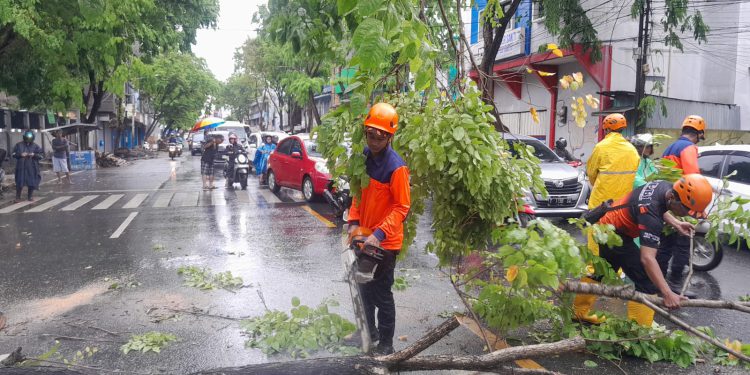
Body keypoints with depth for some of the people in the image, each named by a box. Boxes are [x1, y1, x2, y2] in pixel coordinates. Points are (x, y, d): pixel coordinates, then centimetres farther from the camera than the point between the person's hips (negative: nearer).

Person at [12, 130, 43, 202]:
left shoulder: (36, 146, 2)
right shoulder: (19, 145, 3)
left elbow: (42, 155, 1)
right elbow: (13, 154, 5)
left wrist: (34, 155, -17)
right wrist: (20, 154, -14)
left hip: (32, 168, 0)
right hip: (21, 167, 0)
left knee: (32, 182, 5)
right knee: (19, 182, 1)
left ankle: (30, 196, 19)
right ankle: (18, 197, 12)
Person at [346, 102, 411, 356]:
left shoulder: (396, 167, -22)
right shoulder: (364, 157, 0)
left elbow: (402, 208, -19)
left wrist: (379, 234, -26)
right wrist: (354, 222, -1)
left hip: (385, 242, -7)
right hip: (364, 237, 7)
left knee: (381, 294, 3)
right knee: (365, 288, 21)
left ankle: (386, 344, 19)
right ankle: (368, 330, 41)